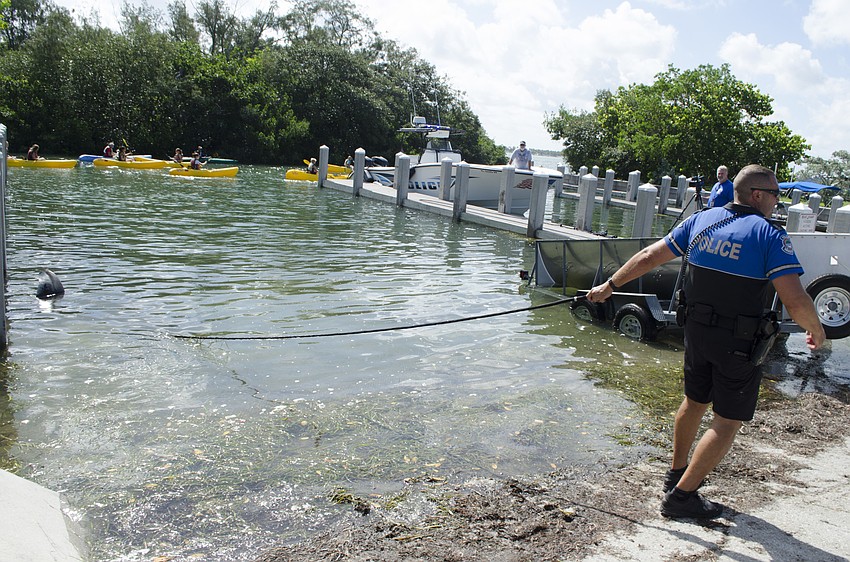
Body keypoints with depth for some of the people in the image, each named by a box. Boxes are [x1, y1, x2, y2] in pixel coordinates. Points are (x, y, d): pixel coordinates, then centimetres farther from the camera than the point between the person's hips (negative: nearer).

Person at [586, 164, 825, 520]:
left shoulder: (701, 220, 2)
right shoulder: (770, 235, -14)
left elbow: (649, 256, 5)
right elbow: (796, 301, -21)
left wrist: (610, 285, 15)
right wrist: (815, 331, -1)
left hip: (697, 330, 6)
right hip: (739, 343, -6)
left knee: (694, 401, 24)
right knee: (728, 421, 5)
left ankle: (677, 473, 41)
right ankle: (681, 495, 6)